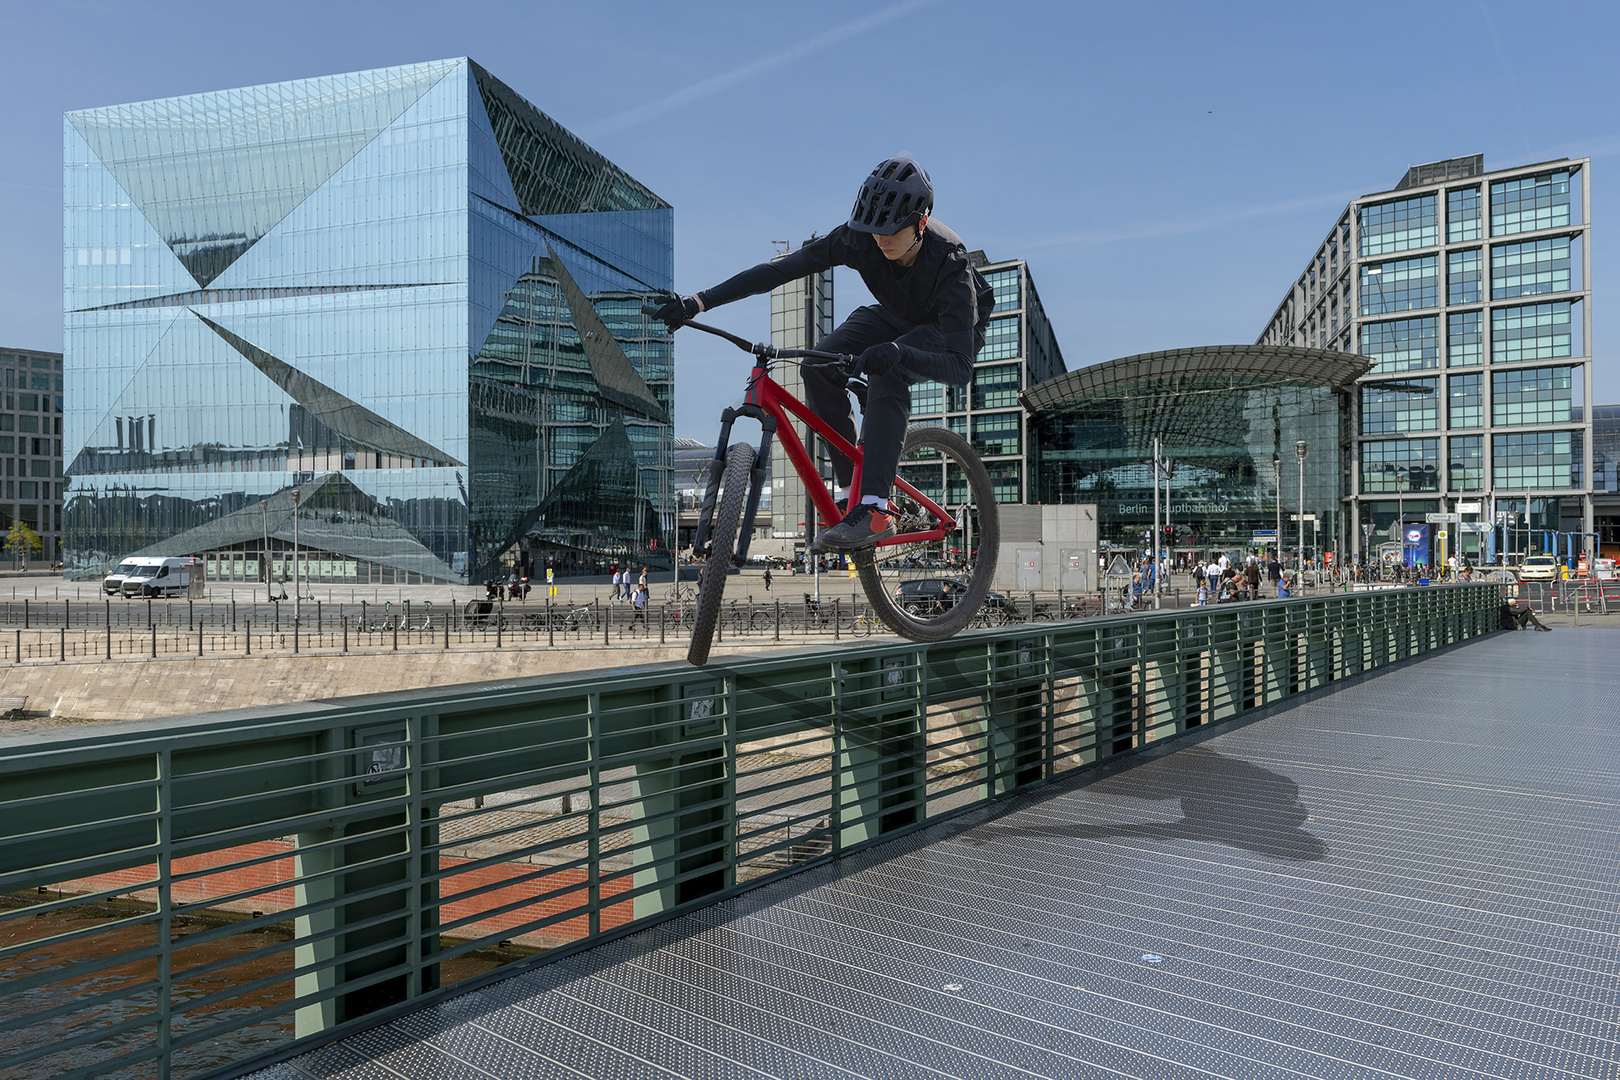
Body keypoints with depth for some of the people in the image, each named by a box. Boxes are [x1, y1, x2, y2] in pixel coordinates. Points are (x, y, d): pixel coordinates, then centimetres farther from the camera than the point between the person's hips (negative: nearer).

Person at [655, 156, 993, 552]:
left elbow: (961, 368, -44)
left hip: (952, 328, -4)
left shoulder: (949, 262, -37)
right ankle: (851, 491, -13)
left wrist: (897, 351, -64)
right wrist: (698, 302, -38)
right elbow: (779, 270, -28)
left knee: (887, 373, -37)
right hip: (894, 316, 5)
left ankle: (874, 509, -38)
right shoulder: (859, 238, -27)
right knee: (819, 363, -25)